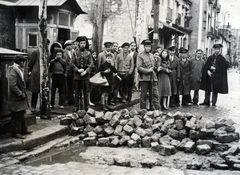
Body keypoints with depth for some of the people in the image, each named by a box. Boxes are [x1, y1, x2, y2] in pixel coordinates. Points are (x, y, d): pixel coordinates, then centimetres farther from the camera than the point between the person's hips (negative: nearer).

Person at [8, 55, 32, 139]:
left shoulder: (19, 70, 13)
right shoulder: (13, 71, -18)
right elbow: (13, 85, -24)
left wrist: (23, 93, 11)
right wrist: (20, 94, -19)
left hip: (21, 98, 10)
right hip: (16, 98, -10)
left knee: (21, 114, 18)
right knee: (16, 115, -2)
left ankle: (23, 130, 28)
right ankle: (15, 132, 6)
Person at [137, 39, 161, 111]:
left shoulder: (152, 55, 17)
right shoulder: (140, 55, -2)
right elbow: (139, 67, -10)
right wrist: (147, 70, -17)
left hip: (153, 78, 5)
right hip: (144, 78, -5)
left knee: (155, 95, 2)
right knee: (143, 95, 2)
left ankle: (157, 109, 5)